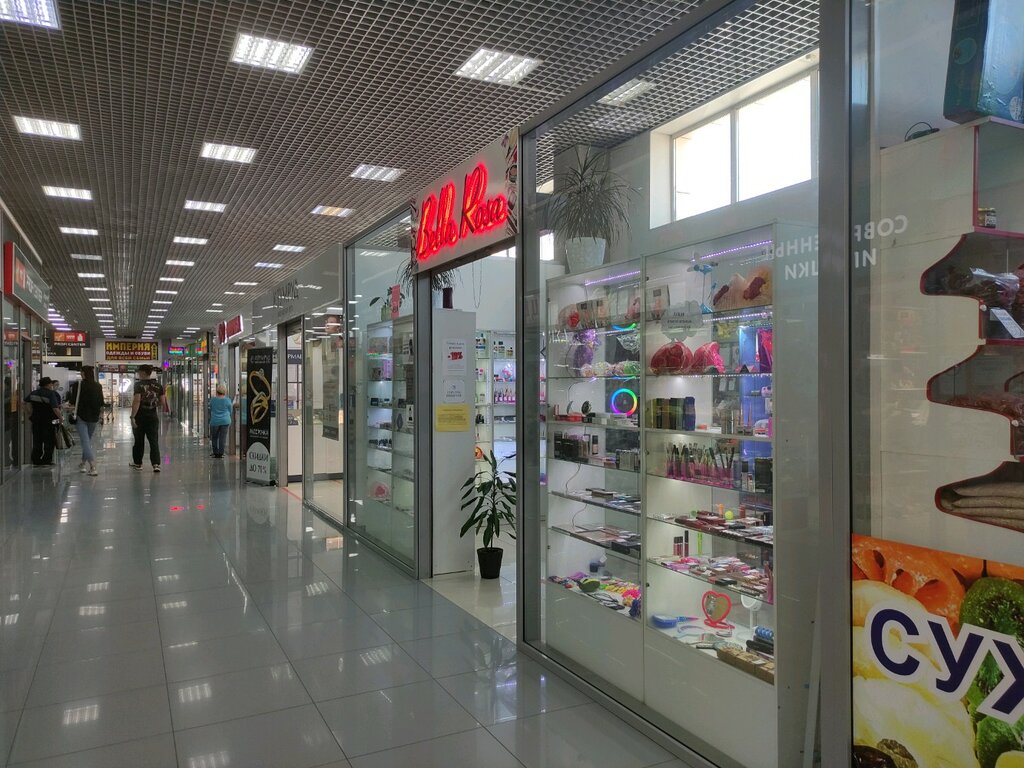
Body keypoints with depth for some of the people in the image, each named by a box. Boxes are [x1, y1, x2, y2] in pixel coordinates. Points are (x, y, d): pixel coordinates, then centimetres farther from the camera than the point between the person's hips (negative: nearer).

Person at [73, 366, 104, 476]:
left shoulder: (80, 385, -11)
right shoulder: (98, 386, 1)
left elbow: (74, 401, -9)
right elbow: (101, 403, 6)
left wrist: (69, 395, 11)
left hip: (82, 416, -4)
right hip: (94, 417, 4)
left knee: (85, 441, -5)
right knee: (88, 440, 20)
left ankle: (93, 467, -18)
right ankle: (83, 464, 31)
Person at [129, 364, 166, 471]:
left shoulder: (139, 384, -10)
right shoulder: (158, 385, 3)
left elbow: (137, 401, -18)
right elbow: (163, 403, 3)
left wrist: (132, 416, -18)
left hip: (140, 416, -2)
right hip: (153, 416, 3)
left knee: (139, 441, 12)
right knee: (154, 441, 2)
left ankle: (137, 463, 25)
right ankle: (156, 464, -10)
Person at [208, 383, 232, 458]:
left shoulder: (212, 400, -2)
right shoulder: (227, 400, -5)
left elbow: (211, 410, 12)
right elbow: (230, 411, 4)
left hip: (215, 421, 1)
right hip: (225, 421, 0)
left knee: (214, 437, 13)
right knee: (222, 438, 2)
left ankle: (216, 453, 15)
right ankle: (220, 453, 2)